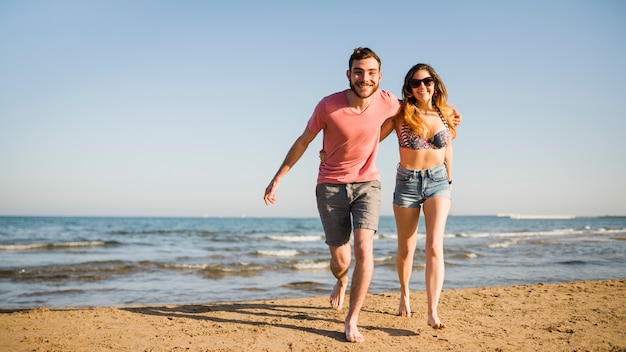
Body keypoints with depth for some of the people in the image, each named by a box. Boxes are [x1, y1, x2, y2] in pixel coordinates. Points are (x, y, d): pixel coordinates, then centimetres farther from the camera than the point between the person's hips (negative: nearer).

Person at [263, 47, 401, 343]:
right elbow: (303, 141, -4)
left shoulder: (387, 102, -11)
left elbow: (404, 114, 15)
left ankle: (352, 321, -5)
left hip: (367, 183, 1)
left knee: (364, 248, -19)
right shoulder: (329, 105, -18)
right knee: (340, 261, 7)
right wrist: (277, 178, -1)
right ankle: (341, 281, 47)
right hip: (331, 186, -1)